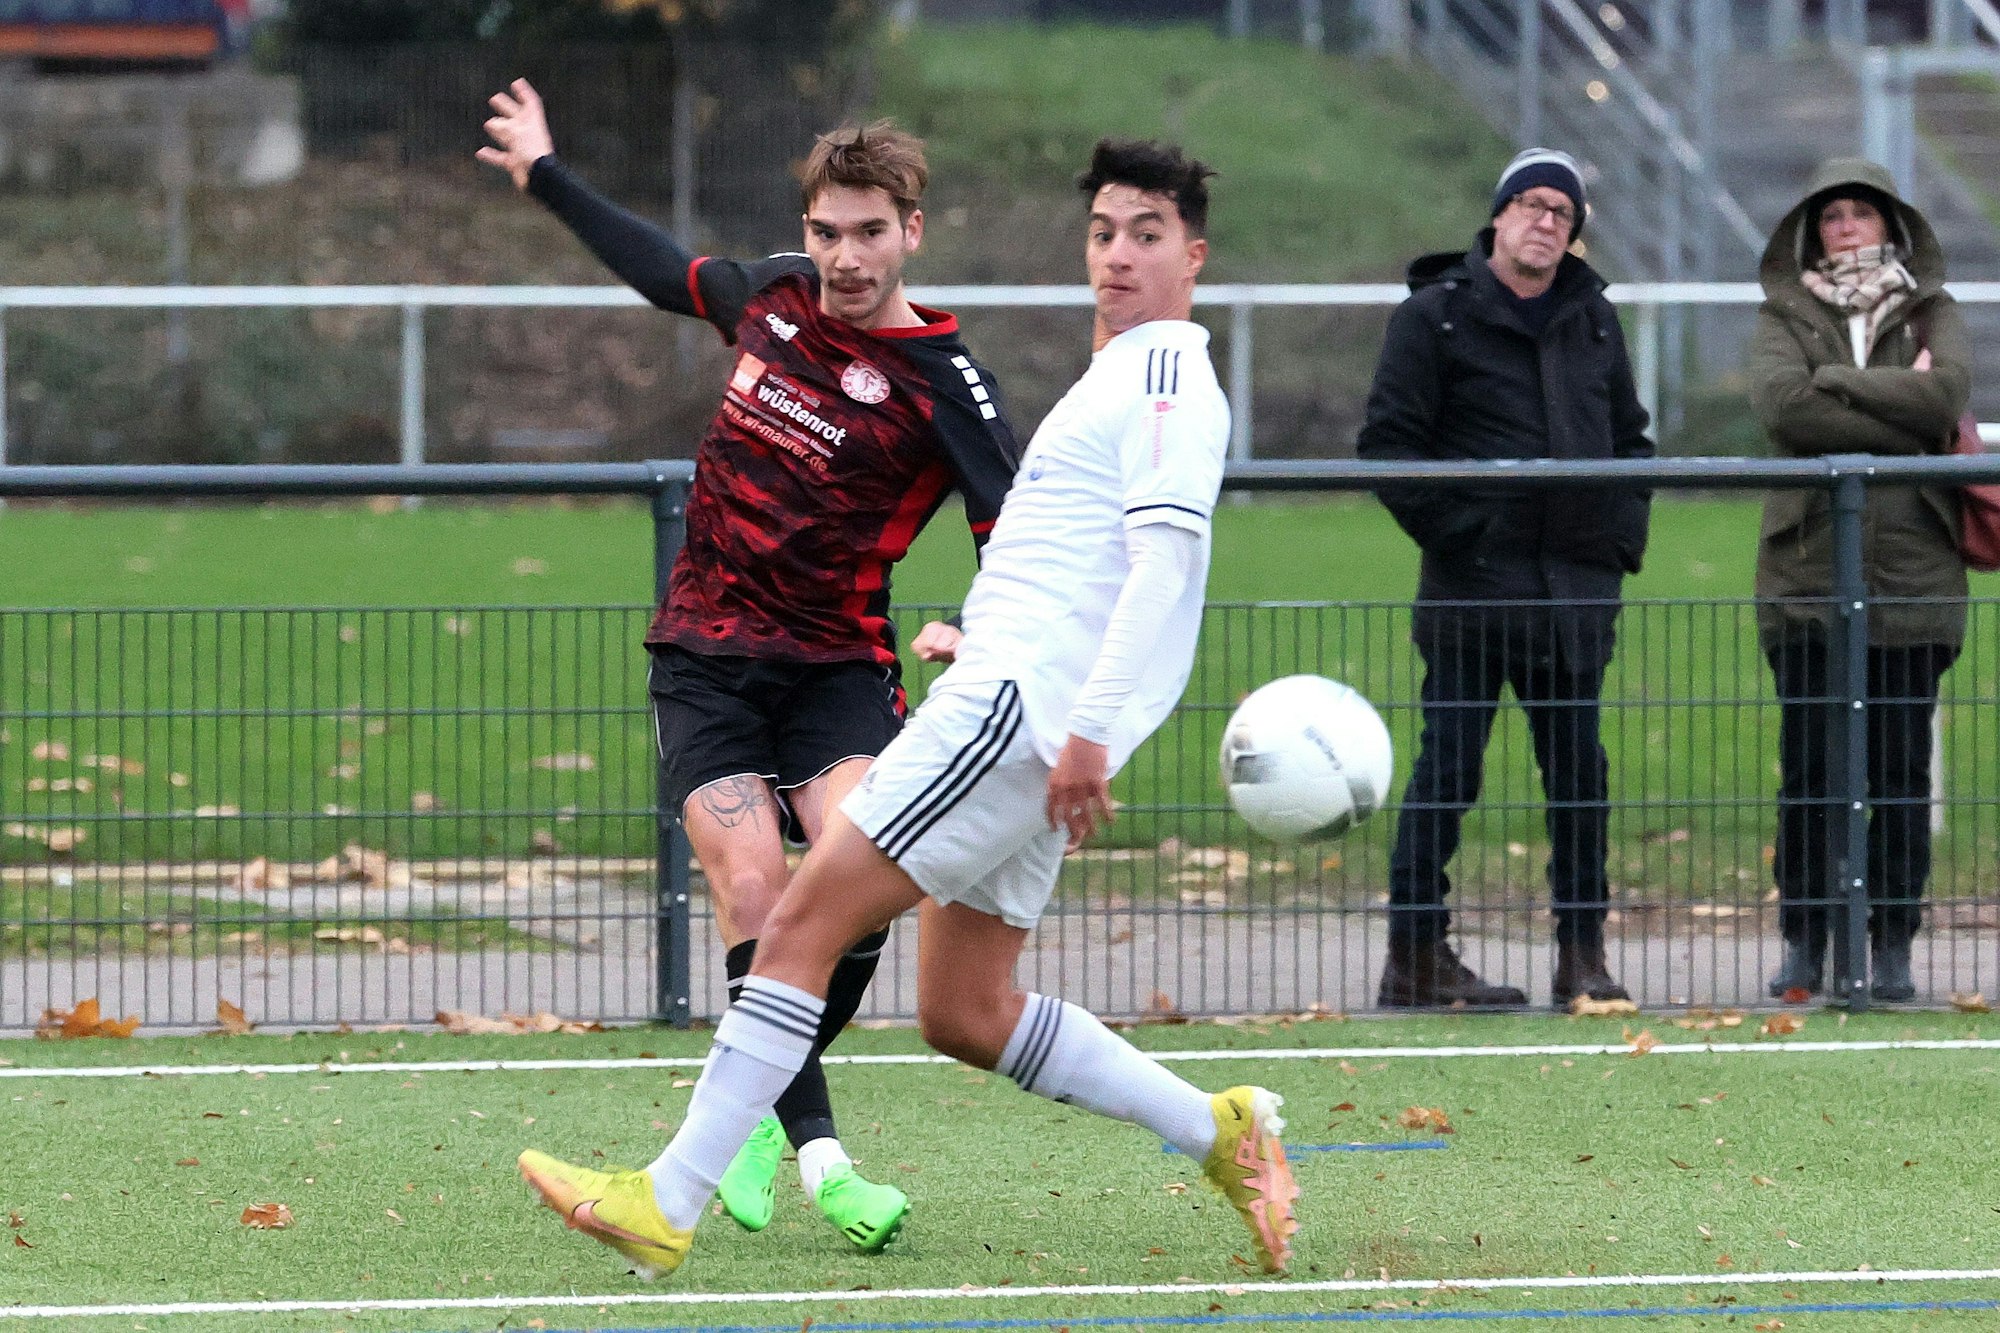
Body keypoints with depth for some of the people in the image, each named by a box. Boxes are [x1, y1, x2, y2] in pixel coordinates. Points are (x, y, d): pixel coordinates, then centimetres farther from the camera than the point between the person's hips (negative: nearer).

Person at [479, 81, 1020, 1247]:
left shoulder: (943, 384, -11)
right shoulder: (775, 294, 5)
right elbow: (675, 274, 27)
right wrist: (547, 176, 37)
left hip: (836, 661, -3)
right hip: (705, 656, 3)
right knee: (753, 881, -18)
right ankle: (818, 1155, -17)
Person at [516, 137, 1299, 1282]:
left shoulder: (1168, 378, -7)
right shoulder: (1122, 382, 24)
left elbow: (1168, 562, -18)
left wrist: (1089, 731, -25)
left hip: (1018, 707, -10)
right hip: (1012, 711, 10)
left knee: (805, 924, -12)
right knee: (968, 1016, 9)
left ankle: (667, 1205, -14)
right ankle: (1220, 1131, 12)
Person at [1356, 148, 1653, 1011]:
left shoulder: (1594, 320, 15)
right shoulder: (1436, 316, -1)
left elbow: (1630, 439, 23)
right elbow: (1387, 444, -6)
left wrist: (1623, 534, 8)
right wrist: (1452, 527, -12)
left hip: (1577, 587, 5)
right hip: (1473, 588, -5)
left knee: (1579, 769, 7)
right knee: (1448, 769, -5)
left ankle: (1583, 952, 12)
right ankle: (1415, 955, -1)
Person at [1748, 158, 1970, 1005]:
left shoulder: (1932, 314, 12)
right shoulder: (1784, 318, 10)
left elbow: (1948, 394, -9)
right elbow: (1782, 404, -11)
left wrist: (1837, 381, -8)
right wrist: (1900, 411, -12)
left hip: (1912, 576, 0)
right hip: (1807, 569, 0)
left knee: (1901, 769, 0)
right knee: (1808, 770, -2)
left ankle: (1893, 946, 4)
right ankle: (1805, 942, 5)